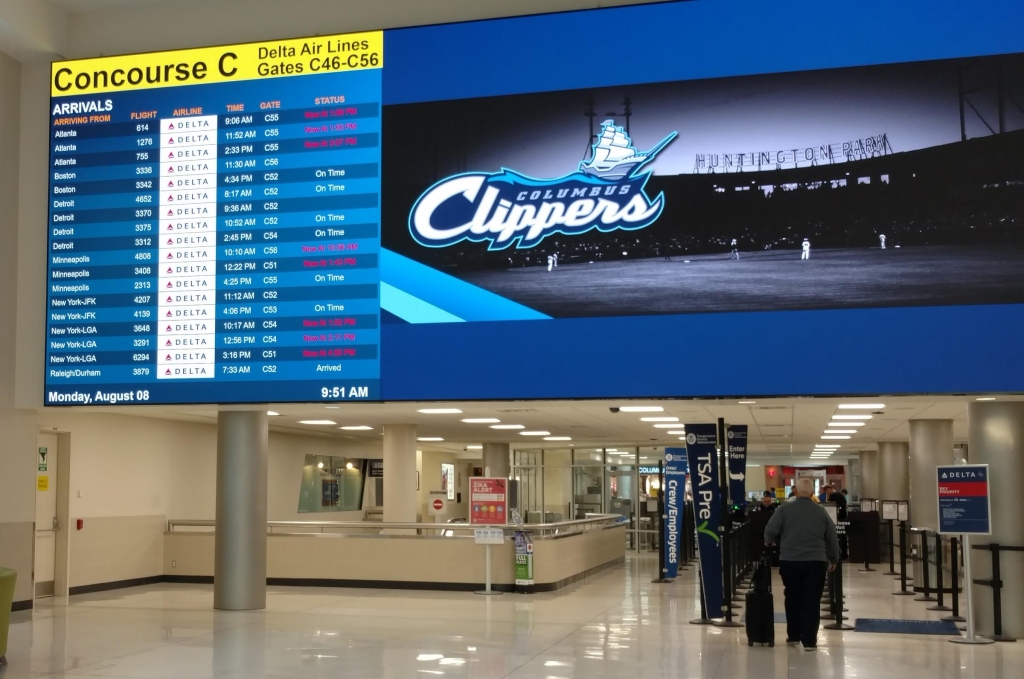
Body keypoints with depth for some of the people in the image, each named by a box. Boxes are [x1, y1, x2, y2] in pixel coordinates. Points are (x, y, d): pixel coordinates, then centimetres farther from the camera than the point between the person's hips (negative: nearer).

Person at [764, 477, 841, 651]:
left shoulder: (785, 509, -1)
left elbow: (770, 530, -8)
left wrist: (769, 542, 15)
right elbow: (832, 537, 12)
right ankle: (809, 641, 1)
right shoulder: (821, 511, 6)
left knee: (792, 599, 17)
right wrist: (833, 559, 25)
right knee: (812, 601, 3)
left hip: (790, 561, 0)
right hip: (816, 562, 0)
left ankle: (793, 636, 24)